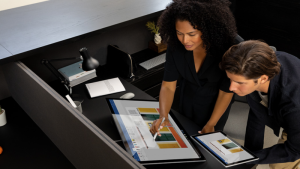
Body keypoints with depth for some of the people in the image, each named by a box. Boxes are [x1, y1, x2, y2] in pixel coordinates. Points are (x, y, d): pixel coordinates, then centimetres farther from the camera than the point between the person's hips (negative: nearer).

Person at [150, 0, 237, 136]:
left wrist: (211, 125, -17)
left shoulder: (226, 48, -33)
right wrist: (163, 116, -36)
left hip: (216, 103, -3)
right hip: (188, 98, 3)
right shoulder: (175, 46, -25)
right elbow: (168, 86, -21)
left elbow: (226, 92, -22)